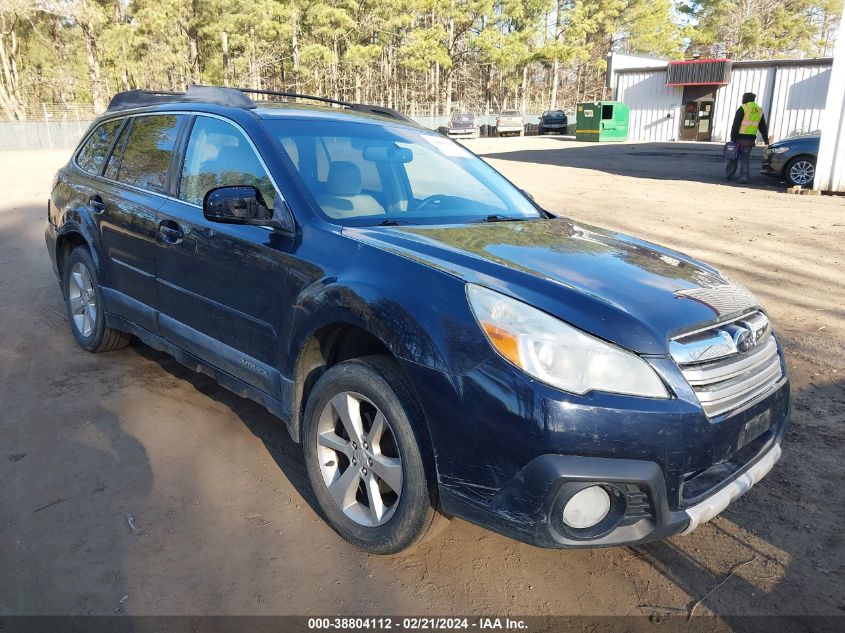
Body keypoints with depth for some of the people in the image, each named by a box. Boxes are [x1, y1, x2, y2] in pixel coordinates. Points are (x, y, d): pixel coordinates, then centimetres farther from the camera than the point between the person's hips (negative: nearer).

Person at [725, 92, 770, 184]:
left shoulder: (743, 108, -5)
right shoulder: (759, 110, 14)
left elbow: (736, 124, -10)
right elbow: (763, 127, 18)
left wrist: (732, 137, -8)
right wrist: (766, 139, 22)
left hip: (740, 138, -4)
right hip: (751, 139, 4)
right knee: (745, 158, 8)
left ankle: (728, 175, 11)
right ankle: (744, 178, 1)